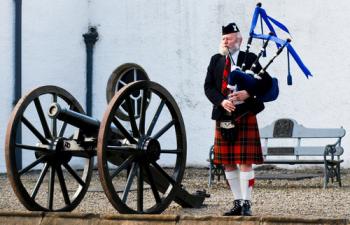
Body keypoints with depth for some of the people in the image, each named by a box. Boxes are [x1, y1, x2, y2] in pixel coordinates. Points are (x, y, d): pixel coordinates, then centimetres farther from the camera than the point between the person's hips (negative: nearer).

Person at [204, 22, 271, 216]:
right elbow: (208, 86, 3)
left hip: (245, 115, -4)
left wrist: (248, 94, -17)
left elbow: (266, 82, -2)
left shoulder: (249, 59, 1)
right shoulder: (215, 61, 11)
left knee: (245, 162, -7)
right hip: (223, 116, 4)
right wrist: (222, 101, -15)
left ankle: (246, 203, -4)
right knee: (228, 163, 6)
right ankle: (237, 202, 15)